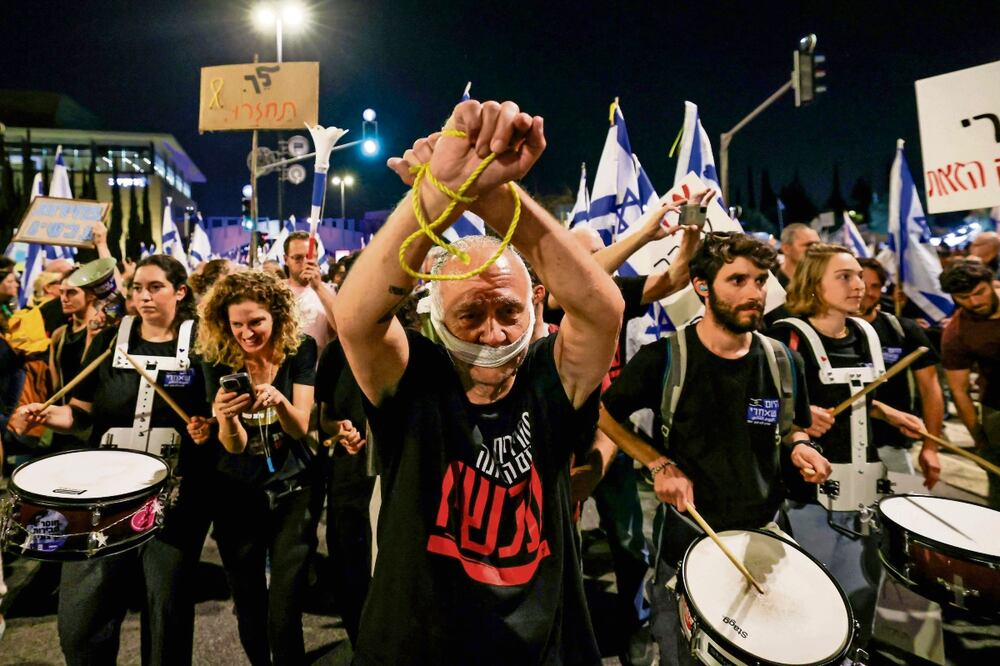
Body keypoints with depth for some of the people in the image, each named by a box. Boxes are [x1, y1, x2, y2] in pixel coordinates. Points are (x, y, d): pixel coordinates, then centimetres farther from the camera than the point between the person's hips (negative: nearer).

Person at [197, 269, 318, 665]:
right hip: (238, 494, 2)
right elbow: (234, 445, -14)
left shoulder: (301, 350, -12)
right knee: (248, 610, 17)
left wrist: (278, 400, -36)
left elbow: (300, 429, -15)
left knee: (285, 614, -4)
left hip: (292, 491, -1)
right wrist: (226, 418, -37)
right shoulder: (217, 360, -10)